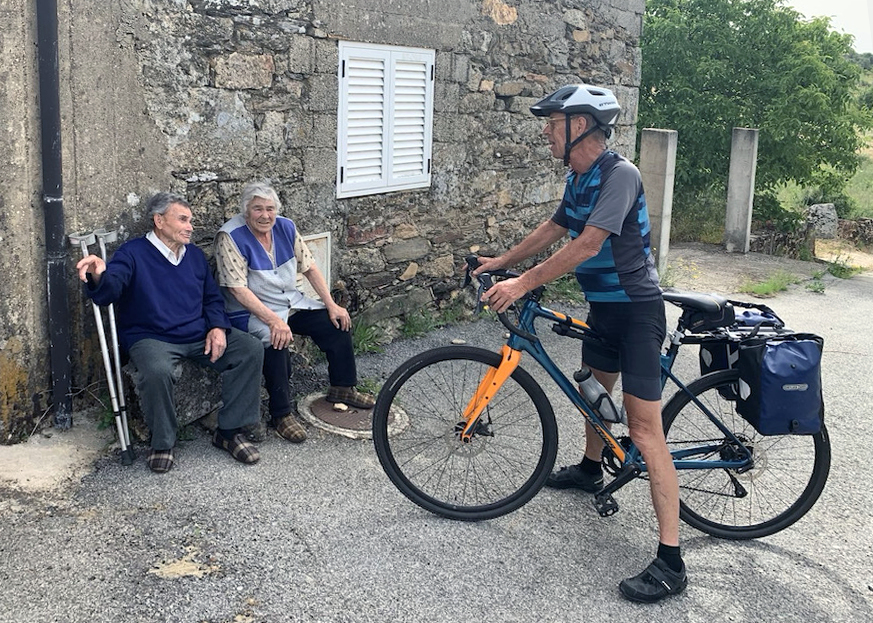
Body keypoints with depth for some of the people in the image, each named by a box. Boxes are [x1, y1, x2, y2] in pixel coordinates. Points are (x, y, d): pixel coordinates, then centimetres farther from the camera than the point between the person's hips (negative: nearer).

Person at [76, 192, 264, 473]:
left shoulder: (194, 254, 16)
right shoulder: (132, 253, -4)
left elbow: (212, 298, 21)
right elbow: (108, 291, -22)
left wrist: (218, 327, -1)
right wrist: (98, 277, -48)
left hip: (200, 334, 6)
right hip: (152, 338, -6)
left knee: (251, 349, -13)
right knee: (157, 371, -38)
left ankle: (229, 431, -5)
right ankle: (162, 443, -12)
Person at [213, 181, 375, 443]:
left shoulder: (286, 227, 0)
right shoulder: (230, 237, -19)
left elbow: (309, 267, 6)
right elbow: (238, 289, -26)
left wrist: (331, 305, -3)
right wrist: (273, 320, -35)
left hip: (292, 302, 7)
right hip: (251, 312, -7)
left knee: (338, 322, -4)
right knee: (276, 340, -35)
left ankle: (342, 388, 15)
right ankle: (281, 415, -23)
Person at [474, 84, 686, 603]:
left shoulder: (619, 175, -22)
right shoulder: (579, 178, 8)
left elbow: (587, 245, -29)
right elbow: (554, 229, 22)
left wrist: (522, 284, -28)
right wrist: (500, 262, 26)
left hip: (636, 309, -9)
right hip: (602, 305, 10)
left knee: (644, 429, -13)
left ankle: (671, 562, -11)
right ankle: (591, 469, 57)